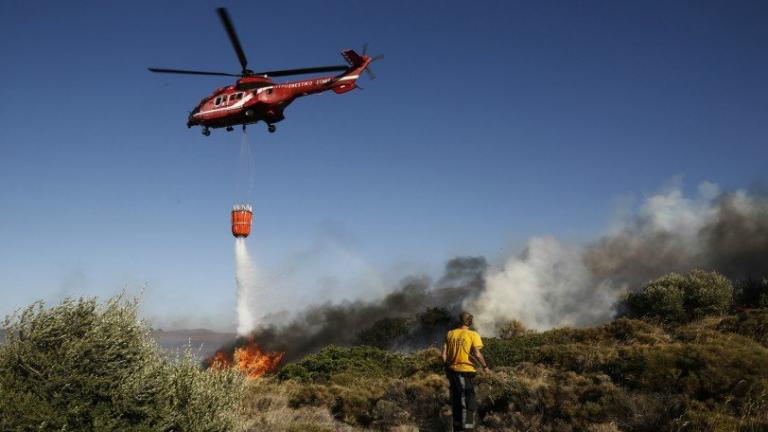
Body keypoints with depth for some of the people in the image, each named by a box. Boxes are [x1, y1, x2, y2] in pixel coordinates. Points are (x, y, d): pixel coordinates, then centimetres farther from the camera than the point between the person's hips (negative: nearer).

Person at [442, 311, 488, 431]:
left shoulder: (450, 334, 4)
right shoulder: (473, 335, -9)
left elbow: (444, 354, 3)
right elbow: (477, 354, -17)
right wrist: (485, 366, -2)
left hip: (452, 371, 5)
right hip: (466, 371, -5)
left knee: (456, 401, 18)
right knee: (468, 402, 4)